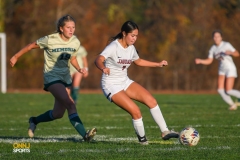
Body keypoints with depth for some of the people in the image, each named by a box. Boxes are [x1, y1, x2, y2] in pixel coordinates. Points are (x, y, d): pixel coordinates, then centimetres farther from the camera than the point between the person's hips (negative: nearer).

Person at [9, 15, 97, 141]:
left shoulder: (75, 42, -1)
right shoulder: (50, 40, -16)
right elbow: (31, 46, -1)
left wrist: (79, 69, -3)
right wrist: (16, 57, 7)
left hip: (65, 77, 6)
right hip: (52, 77, -6)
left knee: (58, 114, 10)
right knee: (70, 105, -24)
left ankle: (34, 121, 37)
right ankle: (84, 134, -31)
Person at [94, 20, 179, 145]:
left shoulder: (131, 48, 3)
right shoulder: (114, 47, -20)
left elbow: (138, 61, 25)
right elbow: (98, 60, -36)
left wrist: (158, 64, 21)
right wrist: (103, 68, -58)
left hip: (125, 82, 7)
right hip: (111, 86, -7)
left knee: (151, 100, -7)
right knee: (135, 111, -19)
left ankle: (165, 132, 2)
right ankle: (142, 139, 3)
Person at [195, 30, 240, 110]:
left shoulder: (226, 45, -12)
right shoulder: (213, 48, 4)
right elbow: (209, 61, 4)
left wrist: (231, 52, -35)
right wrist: (200, 61, -13)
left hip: (230, 69, -6)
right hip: (222, 70, 6)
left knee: (228, 91, -14)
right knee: (220, 90, -7)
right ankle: (232, 105, 9)